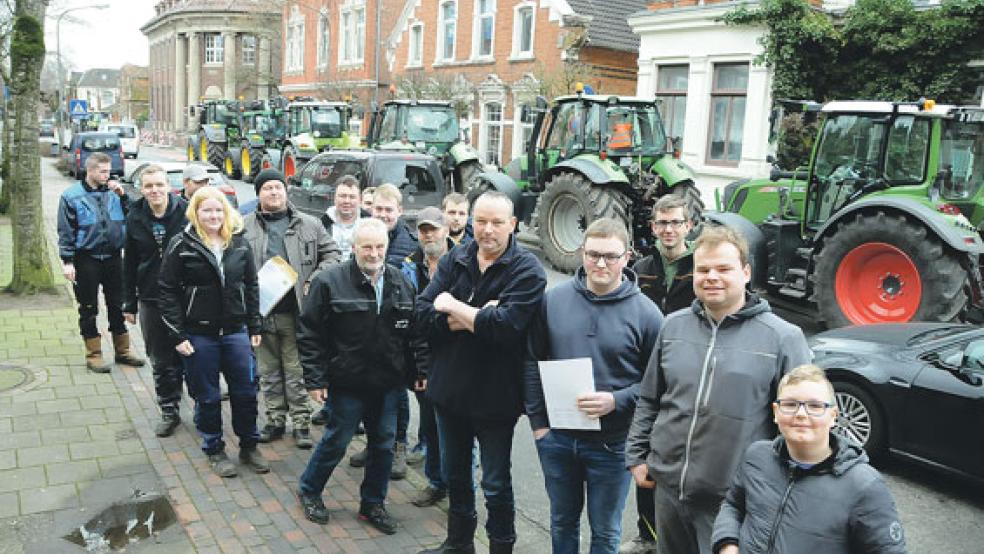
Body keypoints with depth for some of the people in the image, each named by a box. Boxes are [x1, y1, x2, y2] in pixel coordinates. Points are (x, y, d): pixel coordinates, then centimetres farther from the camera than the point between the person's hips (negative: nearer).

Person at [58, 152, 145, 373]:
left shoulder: (114, 192, 4)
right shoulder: (71, 196, -4)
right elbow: (66, 232, -4)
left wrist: (123, 196, -8)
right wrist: (67, 261, -10)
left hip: (113, 256, 3)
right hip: (86, 259, -3)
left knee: (117, 305, 12)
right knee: (88, 309, 6)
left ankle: (122, 349, 24)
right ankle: (93, 354, 16)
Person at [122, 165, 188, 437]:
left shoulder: (186, 213, -8)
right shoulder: (135, 218, 3)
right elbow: (129, 263, 8)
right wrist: (129, 304, 7)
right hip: (151, 300, 3)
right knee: (161, 363, 11)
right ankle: (169, 412, 23)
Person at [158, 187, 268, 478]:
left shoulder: (239, 243, 3)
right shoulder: (182, 245, -7)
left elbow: (251, 285, 9)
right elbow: (168, 291, -6)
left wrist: (254, 327, 7)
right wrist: (178, 336, -10)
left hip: (236, 331, 3)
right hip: (199, 333, -3)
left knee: (245, 391, 8)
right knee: (207, 397, 9)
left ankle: (249, 447, 26)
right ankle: (214, 450, 26)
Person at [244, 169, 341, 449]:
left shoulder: (309, 225, 5)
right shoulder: (245, 226, 7)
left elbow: (331, 253, 8)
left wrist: (315, 281, -5)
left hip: (296, 310, -2)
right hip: (261, 311, 2)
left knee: (297, 371, 4)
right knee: (268, 371, 13)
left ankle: (301, 422, 15)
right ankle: (275, 420, 26)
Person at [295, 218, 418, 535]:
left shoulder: (400, 283, 3)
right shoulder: (330, 282, -10)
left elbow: (412, 331, 9)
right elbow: (309, 333, -9)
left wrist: (415, 372, 7)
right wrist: (315, 379, -10)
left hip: (389, 383, 5)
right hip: (347, 382, -4)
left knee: (384, 444, 13)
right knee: (336, 441, 9)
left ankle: (372, 504, 32)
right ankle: (308, 491, 34)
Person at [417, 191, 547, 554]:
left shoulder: (527, 270, -14)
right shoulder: (454, 260, 1)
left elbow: (506, 325, -28)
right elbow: (423, 313, -8)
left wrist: (454, 307, -17)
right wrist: (477, 318, -22)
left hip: (494, 396, -5)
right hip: (450, 388, 6)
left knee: (496, 485, 10)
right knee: (454, 474, 23)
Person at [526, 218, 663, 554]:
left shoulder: (645, 312, -10)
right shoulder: (554, 299, -2)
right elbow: (533, 362, 4)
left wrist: (616, 401, -20)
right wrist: (537, 421, 1)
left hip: (612, 443, -2)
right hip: (556, 437, 3)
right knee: (562, 521, 21)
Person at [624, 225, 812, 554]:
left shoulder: (782, 337, -9)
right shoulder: (673, 326, 3)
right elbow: (648, 401, 12)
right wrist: (636, 456, 8)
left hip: (735, 498, -4)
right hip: (668, 487, 4)